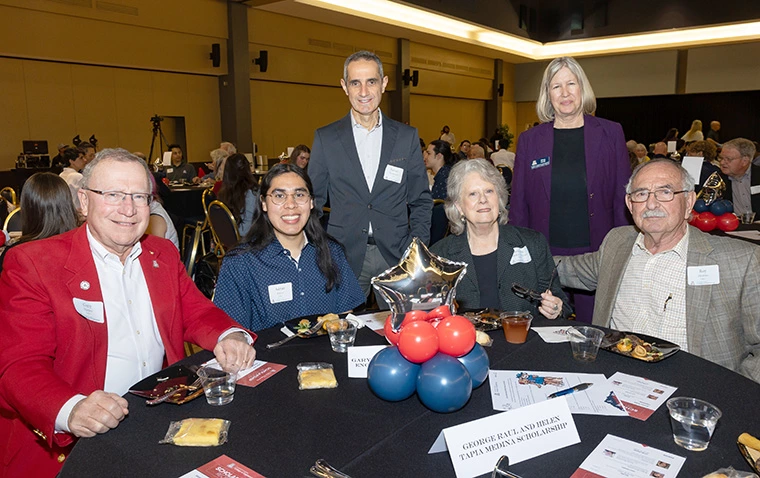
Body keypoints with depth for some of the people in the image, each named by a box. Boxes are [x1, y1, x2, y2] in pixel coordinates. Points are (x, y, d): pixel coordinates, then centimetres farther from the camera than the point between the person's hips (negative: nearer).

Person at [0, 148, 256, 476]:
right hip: (72, 442, -4)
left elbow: (197, 312, 14)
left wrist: (230, 336, -10)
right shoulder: (31, 263, -4)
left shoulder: (164, 254, 12)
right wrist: (71, 410, -30)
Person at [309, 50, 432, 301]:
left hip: (396, 255, 1)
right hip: (344, 255, 0)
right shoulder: (325, 138, 3)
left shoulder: (407, 136, 5)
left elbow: (421, 201, 7)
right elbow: (313, 201, 6)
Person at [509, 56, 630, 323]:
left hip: (596, 254, 0)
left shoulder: (610, 134, 4)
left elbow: (624, 199, 4)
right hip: (544, 257, 1)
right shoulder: (529, 140, 5)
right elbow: (518, 205, 6)